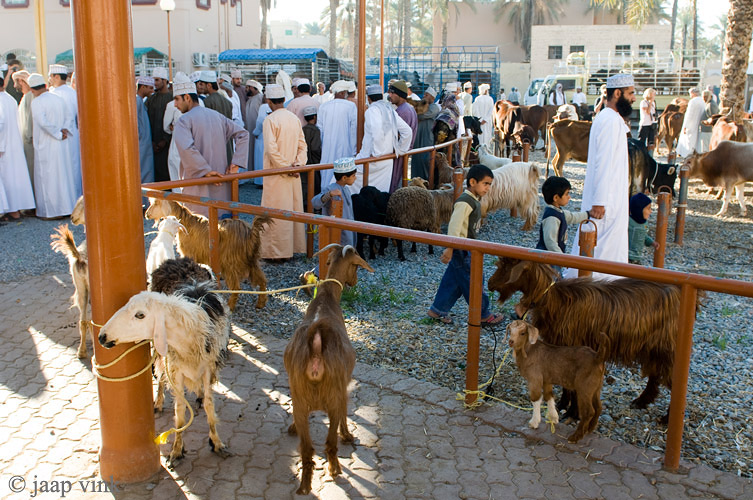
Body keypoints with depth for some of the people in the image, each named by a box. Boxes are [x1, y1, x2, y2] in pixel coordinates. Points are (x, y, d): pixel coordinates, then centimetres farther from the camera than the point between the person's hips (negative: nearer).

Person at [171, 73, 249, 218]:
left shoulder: (184, 121, -10)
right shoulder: (217, 116, 10)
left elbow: (186, 148, -27)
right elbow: (242, 134, 10)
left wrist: (205, 170, -20)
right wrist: (236, 163, 3)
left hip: (199, 183, -6)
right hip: (222, 183, 6)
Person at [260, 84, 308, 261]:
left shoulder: (270, 120, -13)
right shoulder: (294, 118, 7)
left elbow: (271, 149, -20)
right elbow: (302, 145, 7)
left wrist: (284, 167, -13)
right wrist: (298, 164, -1)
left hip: (276, 173, -6)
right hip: (293, 175, 6)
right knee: (293, 210, 13)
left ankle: (277, 252, 4)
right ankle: (294, 246, 22)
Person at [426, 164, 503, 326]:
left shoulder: (474, 200, 10)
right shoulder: (464, 202, -22)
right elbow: (454, 226, -26)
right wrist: (450, 249, -27)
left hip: (466, 250, 10)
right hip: (461, 250, -10)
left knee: (453, 280, 15)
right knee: (472, 282, 2)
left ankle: (438, 310, 24)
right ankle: (483, 315, 15)